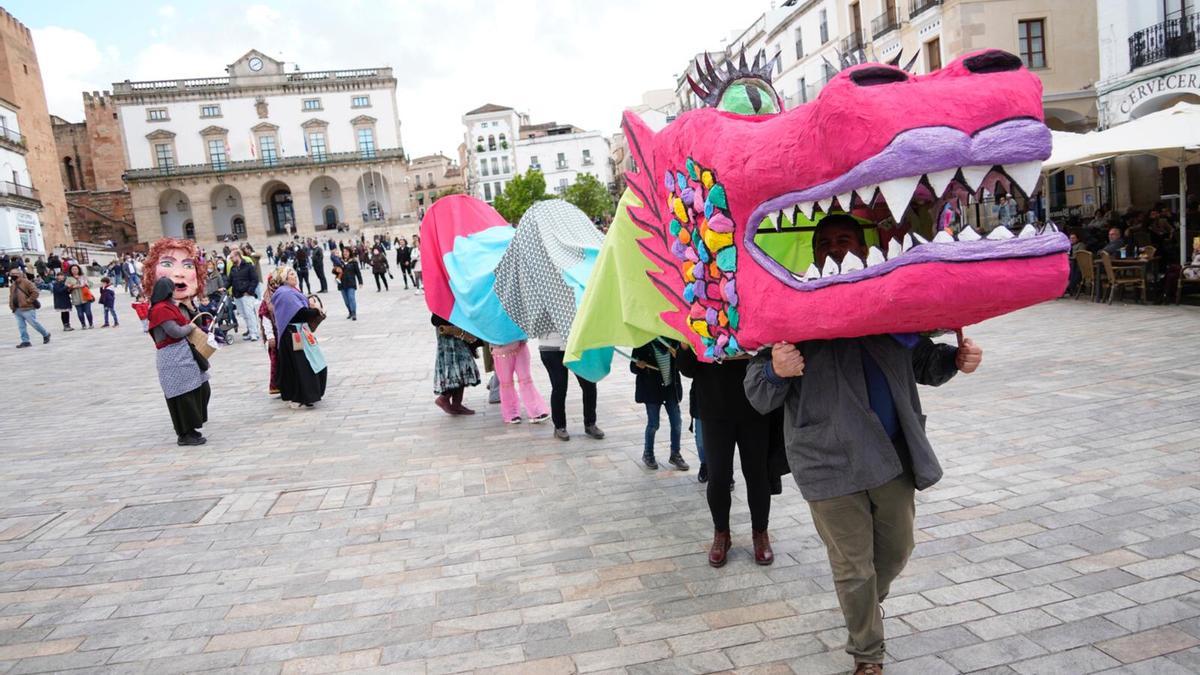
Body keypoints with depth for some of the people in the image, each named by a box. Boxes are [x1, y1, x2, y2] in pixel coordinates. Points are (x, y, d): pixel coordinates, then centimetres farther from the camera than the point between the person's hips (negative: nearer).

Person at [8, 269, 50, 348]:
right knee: (21, 326, 5)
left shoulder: (26, 282, -7)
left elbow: (35, 292, -15)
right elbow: (11, 296, 25)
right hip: (17, 310, 8)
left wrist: (28, 301, -16)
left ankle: (46, 334, 16)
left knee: (34, 323, -3)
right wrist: (11, 306, 13)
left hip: (27, 308, -8)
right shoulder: (12, 285, 17)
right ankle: (25, 341, 8)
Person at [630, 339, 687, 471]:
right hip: (652, 389, -3)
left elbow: (680, 365, 6)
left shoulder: (673, 342, -2)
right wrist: (639, 366, -28)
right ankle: (648, 454, 27)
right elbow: (633, 367, -4)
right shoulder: (643, 344, -9)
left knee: (677, 423, 6)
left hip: (671, 387, 3)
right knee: (653, 424, 4)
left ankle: (675, 454, 25)